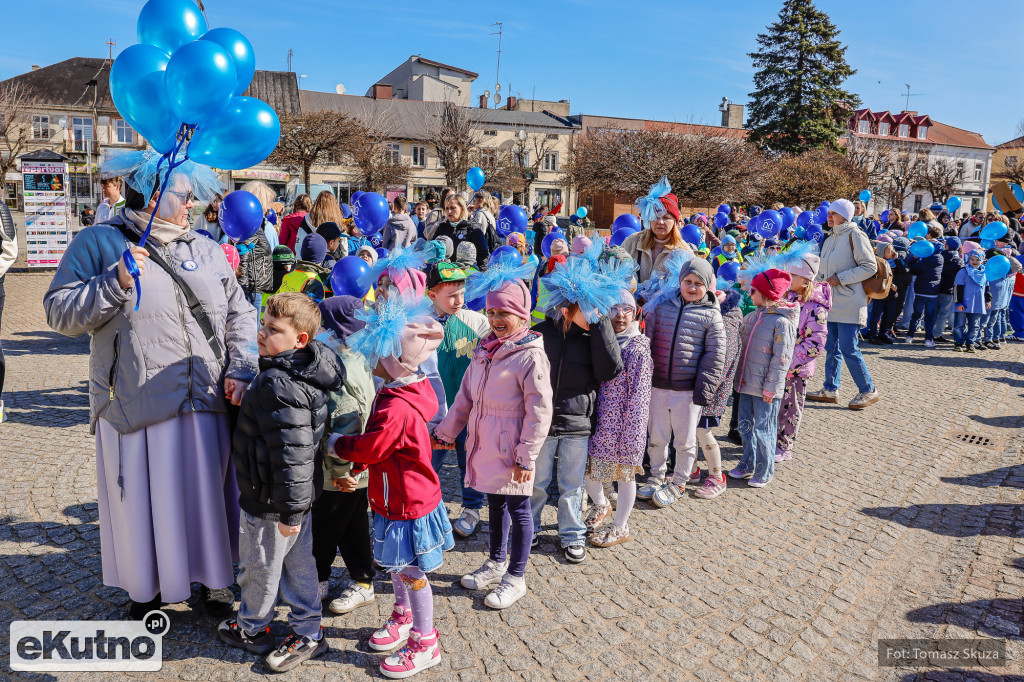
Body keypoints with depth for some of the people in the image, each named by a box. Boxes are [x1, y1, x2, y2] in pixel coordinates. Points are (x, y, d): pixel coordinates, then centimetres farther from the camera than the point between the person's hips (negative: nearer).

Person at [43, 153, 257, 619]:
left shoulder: (207, 249, 11)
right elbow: (59, 313, -3)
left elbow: (240, 315, 11)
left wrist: (241, 371, -1)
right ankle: (147, 589, 36)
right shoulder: (97, 243, 1)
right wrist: (115, 282, -17)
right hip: (135, 409, -2)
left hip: (207, 406, 3)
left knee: (208, 496, 12)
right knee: (142, 504, 12)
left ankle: (214, 584, 33)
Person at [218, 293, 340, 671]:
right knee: (298, 564, 20)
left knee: (259, 567, 16)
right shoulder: (300, 375, 2)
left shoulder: (278, 386, -30)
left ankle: (252, 629, 40)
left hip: (270, 501, -9)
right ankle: (308, 633, 34)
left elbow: (291, 453, -31)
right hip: (298, 495, 9)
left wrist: (290, 511, -23)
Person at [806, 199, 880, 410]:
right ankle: (830, 390, 19)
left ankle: (868, 391, 6)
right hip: (831, 302, 8)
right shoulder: (830, 239, 18)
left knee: (849, 349, -8)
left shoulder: (855, 235, -7)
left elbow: (870, 267, -12)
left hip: (849, 303, -8)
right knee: (831, 348, 11)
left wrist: (841, 278, -16)